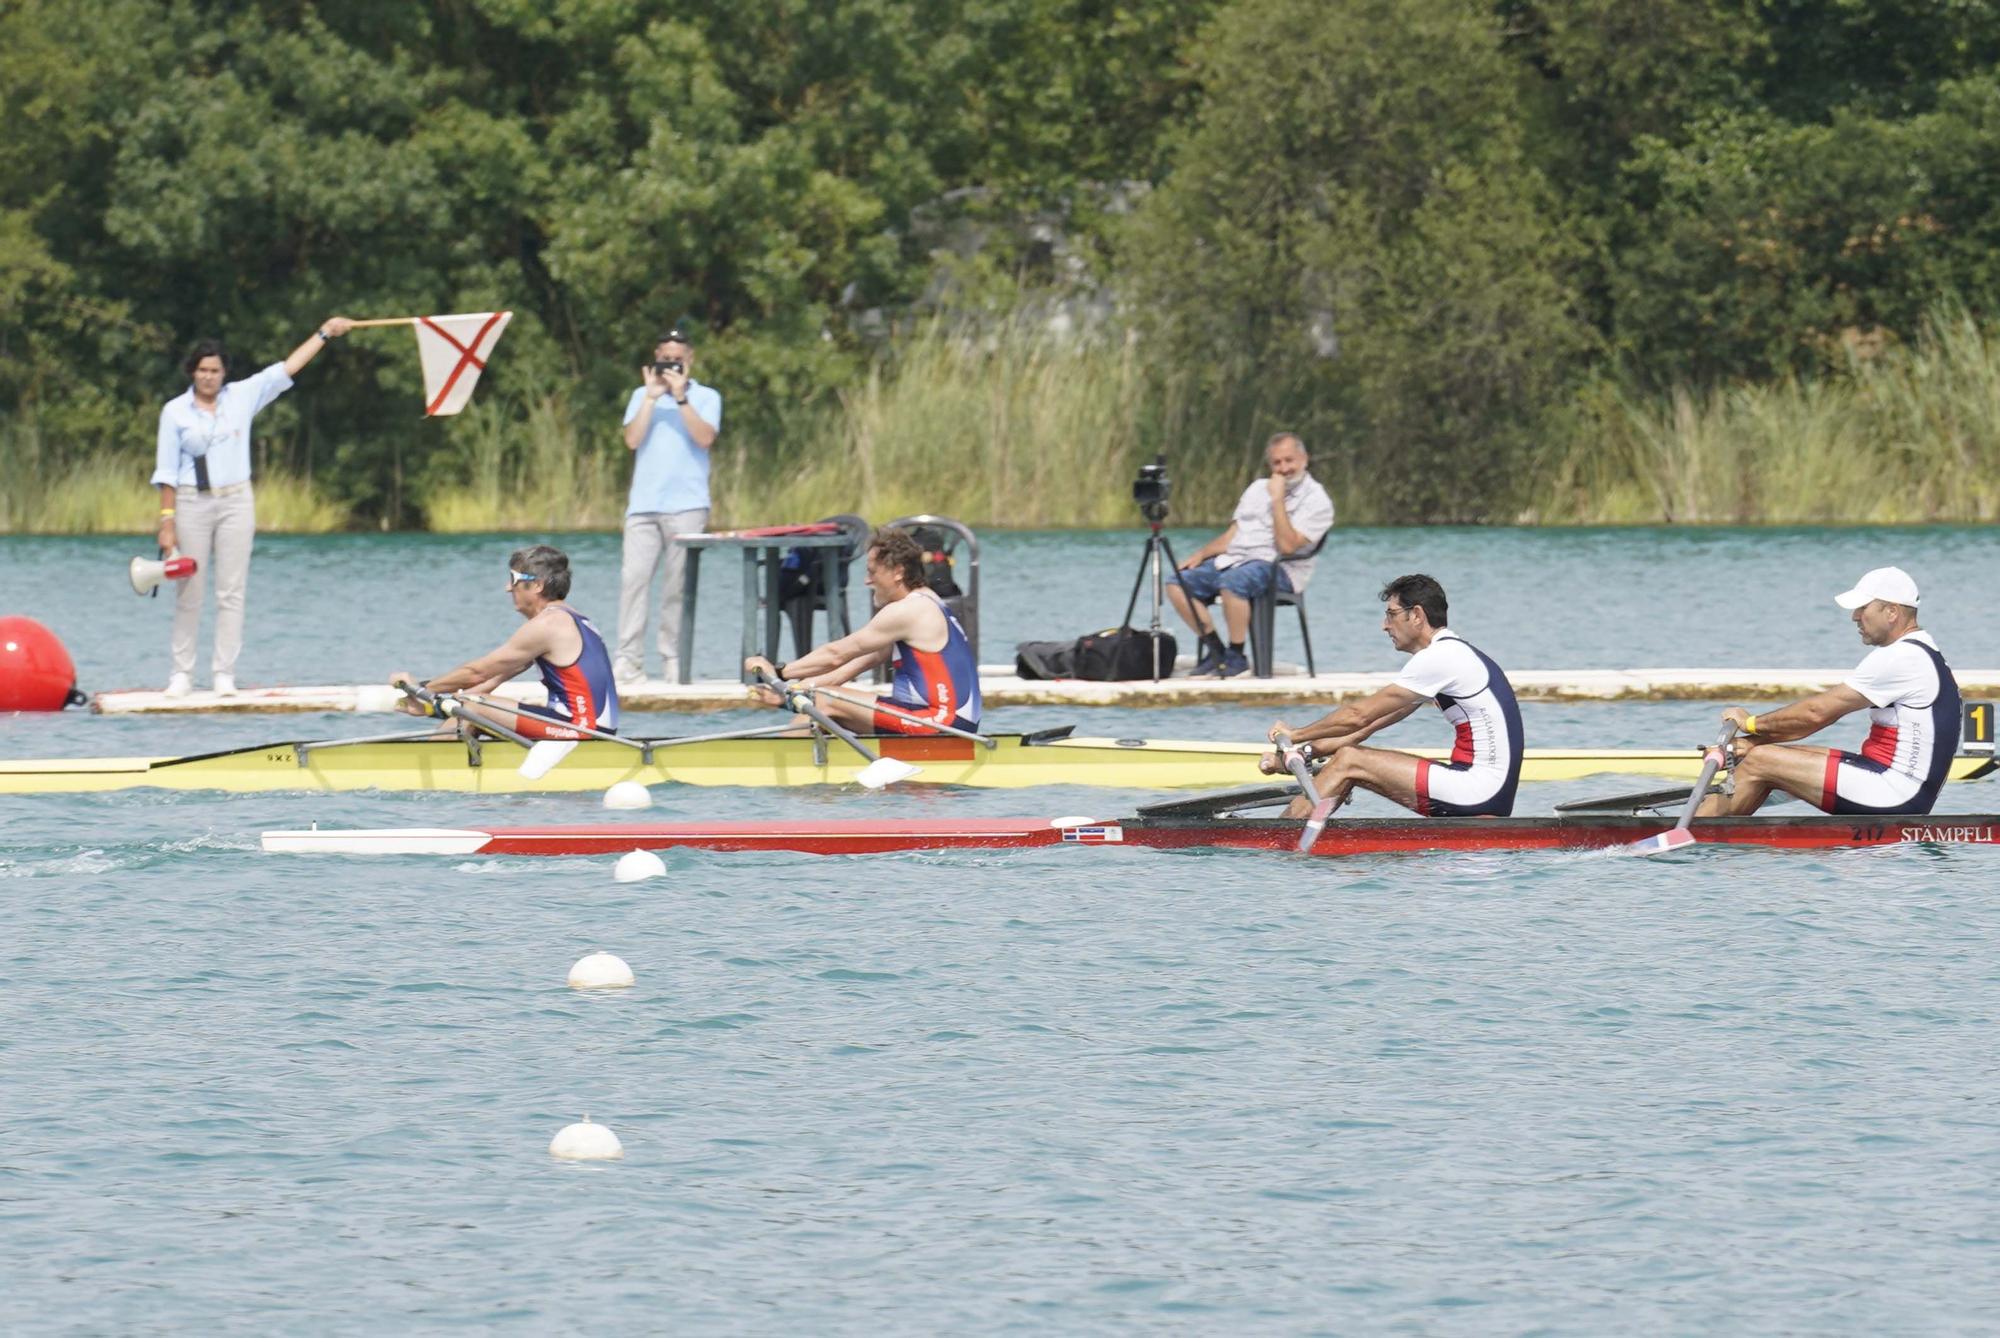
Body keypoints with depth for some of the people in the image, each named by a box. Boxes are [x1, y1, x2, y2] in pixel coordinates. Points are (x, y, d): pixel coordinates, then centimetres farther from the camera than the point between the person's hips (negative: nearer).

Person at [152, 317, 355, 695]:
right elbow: (167, 471, 0)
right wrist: (167, 520, -5)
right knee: (189, 593, 0)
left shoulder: (242, 397, 6)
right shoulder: (175, 411, 2)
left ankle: (224, 674, -1)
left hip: (235, 502, 1)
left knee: (231, 592, -2)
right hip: (192, 504, -1)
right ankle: (182, 674, 5)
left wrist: (325, 333, 12)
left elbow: (288, 367, 11)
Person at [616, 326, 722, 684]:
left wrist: (681, 397, -10)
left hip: (687, 506, -2)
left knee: (678, 584, -4)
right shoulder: (642, 396, 16)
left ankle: (674, 661, -2)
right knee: (634, 579, -9)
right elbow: (632, 440, 1)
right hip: (644, 504, 2)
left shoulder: (705, 397, 9)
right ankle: (629, 661, -11)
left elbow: (705, 438, -7)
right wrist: (652, 397, -4)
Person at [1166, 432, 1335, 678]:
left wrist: (1278, 499, -13)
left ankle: (1236, 658, -24)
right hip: (1233, 559, 7)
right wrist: (1201, 554, 4)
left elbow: (1287, 545, -16)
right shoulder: (1259, 489, 21)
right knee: (1178, 583, -13)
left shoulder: (1316, 500, -3)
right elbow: (1232, 535, 20)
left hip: (1277, 568, -7)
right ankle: (1215, 650, -6)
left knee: (1232, 582, -39)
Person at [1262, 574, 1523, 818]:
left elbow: (1359, 716, -9)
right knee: (1350, 759, 12)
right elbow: (1372, 723, 21)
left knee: (1348, 761, -8)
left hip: (1482, 793, -10)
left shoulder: (1438, 658, -12)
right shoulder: (1453, 653, 20)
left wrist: (1296, 735, 4)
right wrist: (1308, 749, 16)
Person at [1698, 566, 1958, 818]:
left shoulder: (1899, 659, -16)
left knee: (1759, 762, -10)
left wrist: (1752, 723, 0)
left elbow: (1819, 711, -14)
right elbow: (1825, 711, 15)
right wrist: (1753, 738, 8)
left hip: (1897, 796, -10)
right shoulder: (1917, 653, 17)